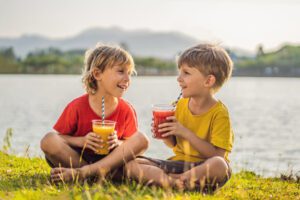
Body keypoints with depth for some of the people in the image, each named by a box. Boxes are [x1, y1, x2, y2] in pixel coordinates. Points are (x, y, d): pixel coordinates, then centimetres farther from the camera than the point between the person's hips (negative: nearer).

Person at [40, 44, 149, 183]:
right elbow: (58, 136, -4)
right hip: (78, 158, -2)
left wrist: (118, 143, -19)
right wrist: (81, 141, -21)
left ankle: (81, 173, -34)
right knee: (49, 140, -27)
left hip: (110, 160, 2)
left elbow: (130, 147, 4)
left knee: (141, 139, -23)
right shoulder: (77, 107, -9)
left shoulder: (126, 110, -3)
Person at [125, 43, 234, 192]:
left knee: (219, 166, -42)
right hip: (179, 163, 6)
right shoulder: (181, 105, 7)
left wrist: (186, 132, -22)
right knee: (132, 164, -15)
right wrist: (166, 136, -6)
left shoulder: (219, 113, -11)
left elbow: (217, 155, -20)